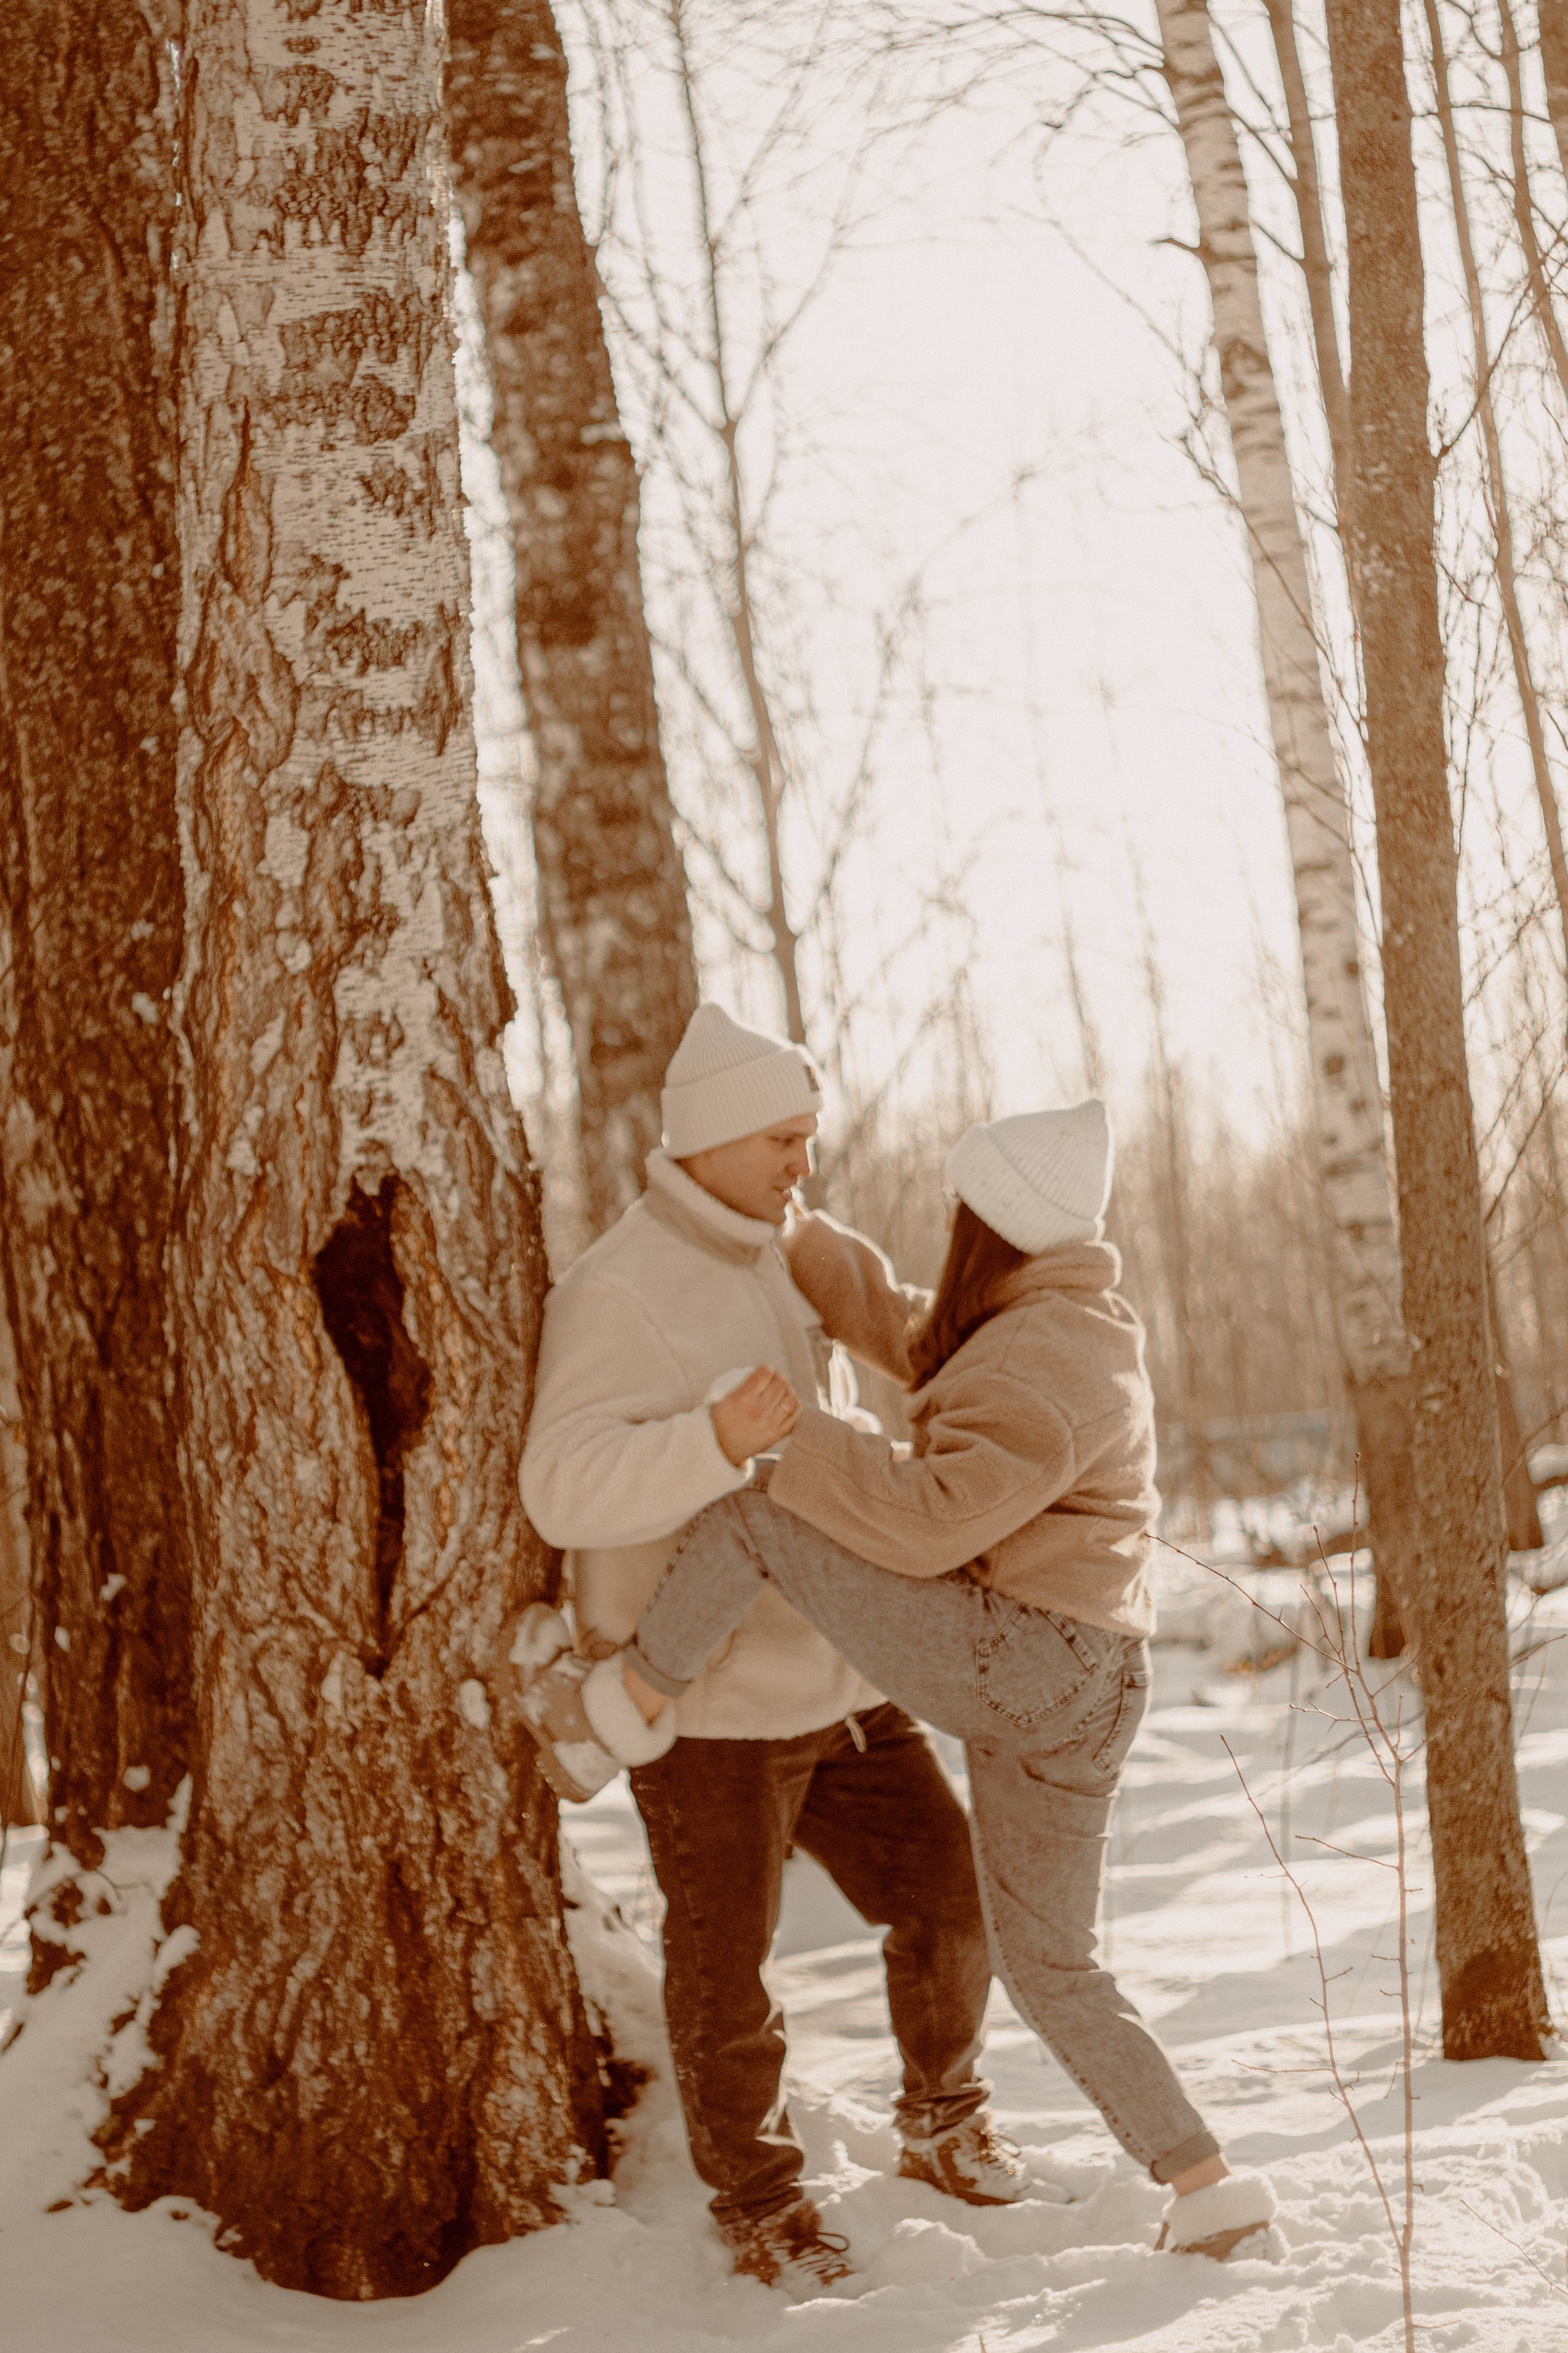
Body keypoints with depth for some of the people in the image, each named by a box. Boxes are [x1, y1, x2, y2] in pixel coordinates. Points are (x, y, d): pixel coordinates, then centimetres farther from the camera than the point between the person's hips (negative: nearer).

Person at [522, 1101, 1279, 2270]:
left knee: (754, 1516, -7)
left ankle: (623, 1707, 9)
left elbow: (931, 1516, -24)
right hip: (1085, 1698, 10)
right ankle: (1209, 2185, 12)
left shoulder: (1044, 1366, -15)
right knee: (1052, 1966, 16)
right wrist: (786, 1236, 26)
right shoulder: (1077, 1325, 17)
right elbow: (911, 1337, 28)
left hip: (1008, 1650, -10)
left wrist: (800, 1440, -20)